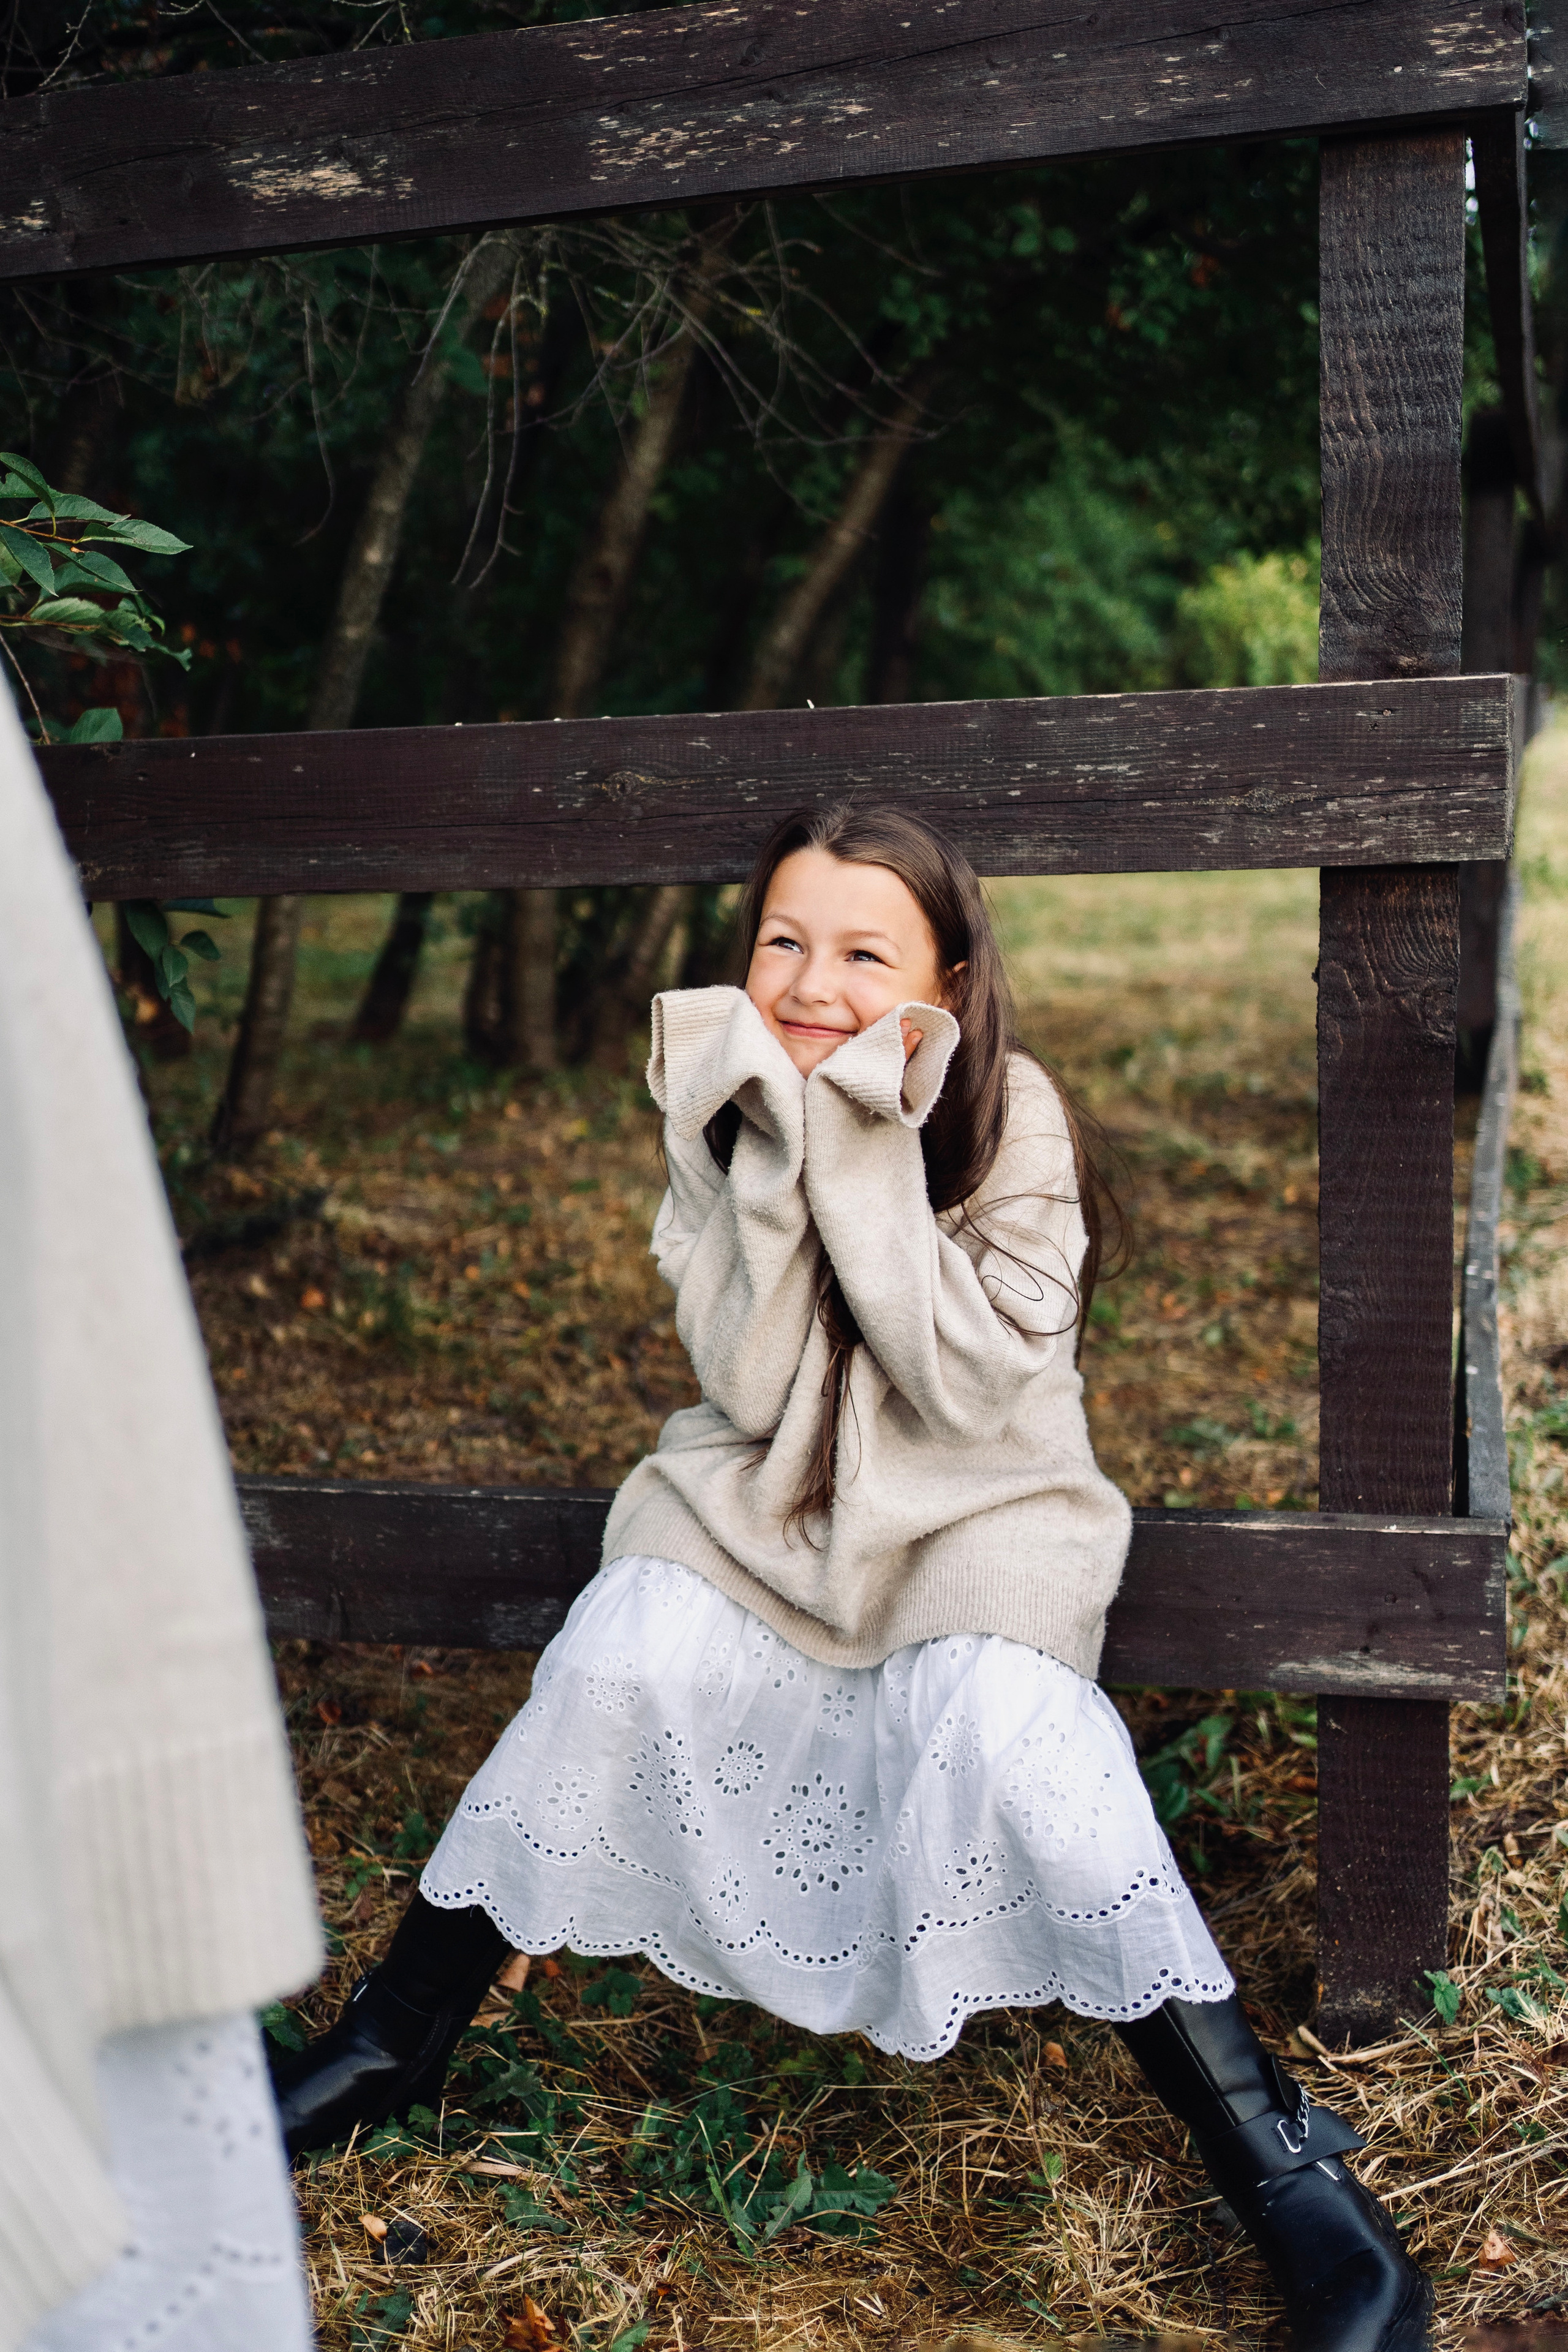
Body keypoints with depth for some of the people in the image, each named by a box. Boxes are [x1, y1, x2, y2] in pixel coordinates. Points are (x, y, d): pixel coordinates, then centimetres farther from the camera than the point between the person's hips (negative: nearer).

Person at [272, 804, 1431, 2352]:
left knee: (1003, 1724, -28)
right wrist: (781, 1156, -25)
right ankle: (394, 2041, -2)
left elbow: (974, 1390, -22)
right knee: (619, 1660, -22)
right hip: (770, 1491, 3)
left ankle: (1288, 2174, -19)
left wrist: (872, 1159, -28)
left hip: (975, 1504, -3)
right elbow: (746, 1383, -13)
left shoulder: (1012, 1119, -15)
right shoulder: (722, 1108, -7)